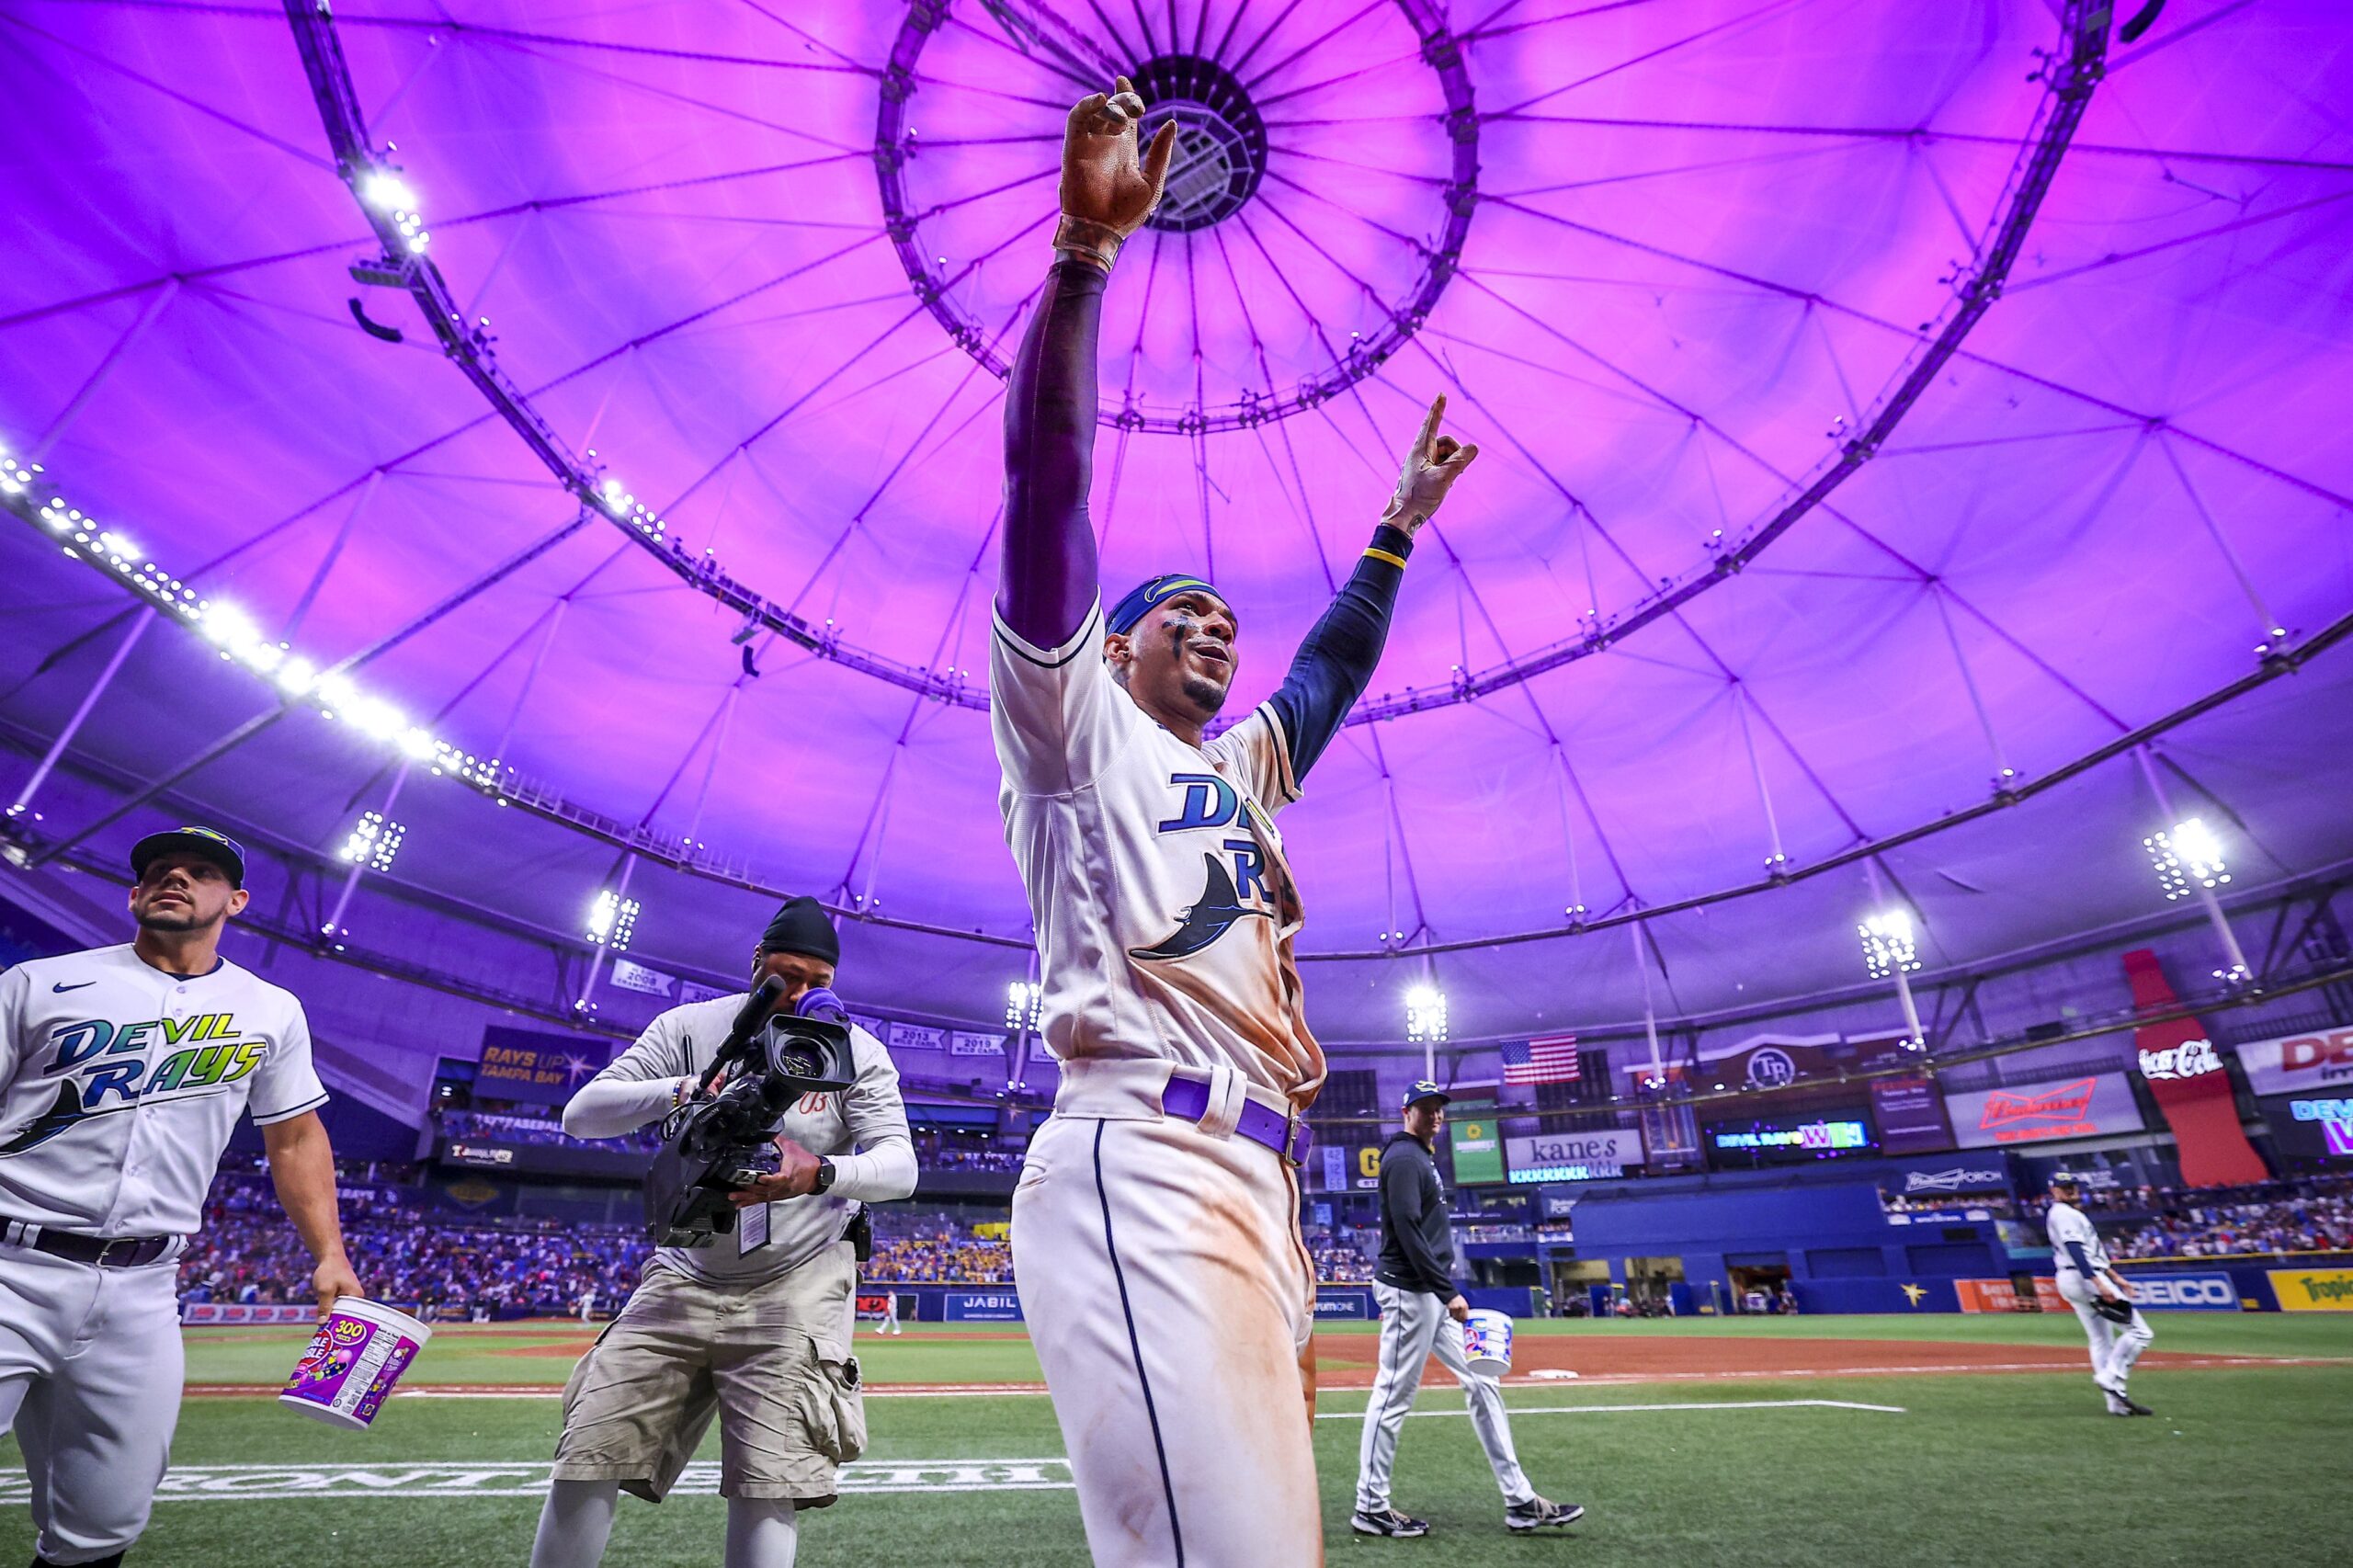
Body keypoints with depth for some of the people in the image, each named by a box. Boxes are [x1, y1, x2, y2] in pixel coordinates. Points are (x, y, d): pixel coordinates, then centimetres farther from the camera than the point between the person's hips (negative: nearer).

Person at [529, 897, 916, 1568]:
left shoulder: (858, 1052, -8)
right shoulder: (690, 1028, -3)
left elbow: (900, 1166, -17)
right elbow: (580, 1114, -10)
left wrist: (820, 1174, -39)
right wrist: (681, 1090, -29)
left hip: (797, 1288, -2)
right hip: (686, 1277, 3)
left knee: (767, 1484, -8)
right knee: (587, 1461, 0)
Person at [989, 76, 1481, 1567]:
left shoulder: (1238, 770, 29)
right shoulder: (1077, 727, 9)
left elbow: (1335, 670, 40)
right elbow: (1047, 487, -1)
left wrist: (1397, 524, 42)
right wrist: (1085, 246, -4)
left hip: (1259, 1193, 9)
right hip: (1143, 1174, -8)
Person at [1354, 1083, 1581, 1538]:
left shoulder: (1422, 1157, 17)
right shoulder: (1404, 1157, -14)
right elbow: (1406, 1231, -22)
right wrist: (1449, 1292, -21)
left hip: (1432, 1294, 10)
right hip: (1411, 1291, -10)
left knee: (1481, 1382, 10)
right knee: (1393, 1397, -2)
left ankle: (1520, 1502, 15)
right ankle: (1370, 1508, 10)